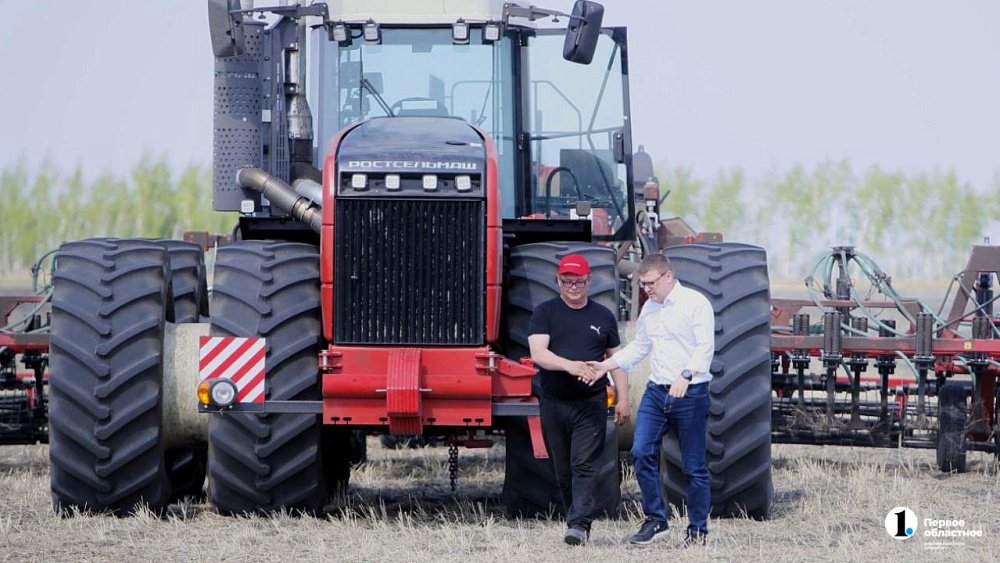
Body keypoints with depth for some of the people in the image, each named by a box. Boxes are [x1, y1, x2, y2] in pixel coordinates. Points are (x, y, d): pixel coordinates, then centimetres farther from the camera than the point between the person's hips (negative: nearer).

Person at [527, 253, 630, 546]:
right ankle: (574, 518, 21)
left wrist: (623, 399, 8)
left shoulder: (603, 316, 10)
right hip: (554, 403, 1)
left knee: (584, 466, -12)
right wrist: (570, 365, -28)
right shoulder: (544, 313, 3)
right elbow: (538, 352, -12)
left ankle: (580, 525, -18)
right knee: (563, 469, 8)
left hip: (591, 403, -1)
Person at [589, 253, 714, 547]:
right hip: (656, 390, 6)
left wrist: (686, 375, -31)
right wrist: (605, 365, 12)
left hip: (691, 392, -6)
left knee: (694, 465, 1)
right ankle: (655, 520, 4)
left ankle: (698, 530, 10)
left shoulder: (695, 303, -9)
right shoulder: (649, 308, 14)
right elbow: (639, 347, 23)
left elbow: (706, 347, -17)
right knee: (641, 451, -6)